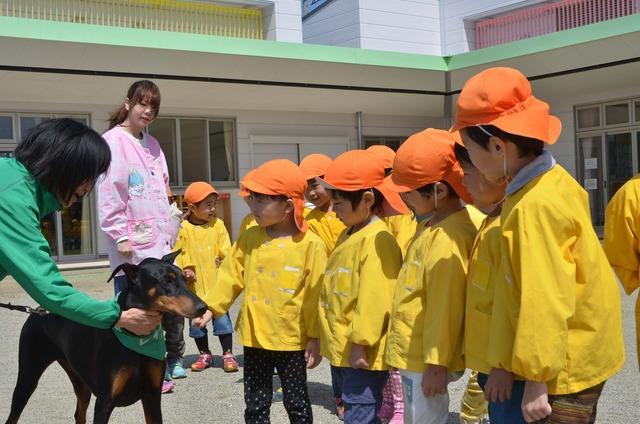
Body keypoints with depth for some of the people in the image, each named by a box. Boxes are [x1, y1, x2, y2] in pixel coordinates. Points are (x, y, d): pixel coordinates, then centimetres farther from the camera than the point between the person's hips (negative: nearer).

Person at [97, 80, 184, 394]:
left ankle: (173, 360, 29)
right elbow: (108, 192, -13)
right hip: (133, 245, -7)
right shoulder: (113, 141, -7)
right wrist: (121, 236, -16)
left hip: (161, 240, 7)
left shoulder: (152, 144, 16)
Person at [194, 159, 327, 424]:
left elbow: (315, 295, -11)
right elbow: (230, 276, 4)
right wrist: (210, 307, -6)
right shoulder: (249, 239, 1)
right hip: (254, 338, 4)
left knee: (296, 402, 12)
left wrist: (315, 338, -8)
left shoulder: (309, 244, -13)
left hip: (292, 340, -4)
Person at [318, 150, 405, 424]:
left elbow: (374, 298, -24)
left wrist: (360, 343, -22)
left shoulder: (376, 239, -19)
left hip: (362, 352, -10)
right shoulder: (349, 235, 13)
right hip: (342, 349, 10)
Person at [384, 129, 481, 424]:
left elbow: (445, 308, -24)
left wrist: (436, 364, -20)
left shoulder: (447, 238, -23)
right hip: (414, 354, 10)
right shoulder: (433, 225, 9)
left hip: (425, 360, -10)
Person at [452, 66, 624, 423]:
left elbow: (544, 302, -25)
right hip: (580, 353, 9)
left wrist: (537, 379, -19)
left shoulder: (534, 207, -26)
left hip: (563, 368, -9)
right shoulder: (554, 180, 2)